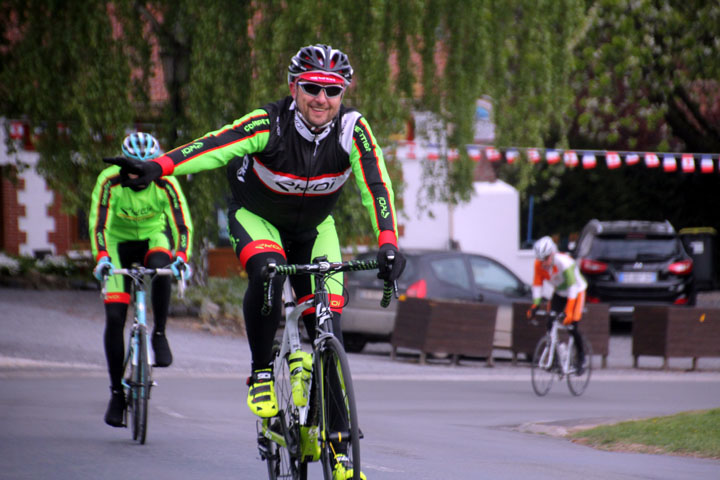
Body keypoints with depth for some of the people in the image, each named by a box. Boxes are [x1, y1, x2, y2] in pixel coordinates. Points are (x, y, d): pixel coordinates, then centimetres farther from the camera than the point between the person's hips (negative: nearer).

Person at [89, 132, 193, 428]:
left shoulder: (166, 184, -23)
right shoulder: (109, 181, -25)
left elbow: (182, 223, -29)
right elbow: (98, 223, -31)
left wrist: (181, 257, -46)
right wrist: (101, 258, -47)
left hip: (153, 237, 0)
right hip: (119, 242, 0)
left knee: (160, 265, -38)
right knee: (114, 317, -12)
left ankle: (159, 334, -19)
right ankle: (116, 392, -2)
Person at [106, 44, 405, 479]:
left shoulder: (352, 129, -24)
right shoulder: (270, 124, -30)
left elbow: (376, 185, -31)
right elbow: (215, 145, -43)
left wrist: (389, 243, -46)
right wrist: (158, 167, -60)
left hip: (314, 227, 3)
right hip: (257, 217, -3)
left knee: (328, 321, -8)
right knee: (267, 273, -36)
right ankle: (261, 373, -18)